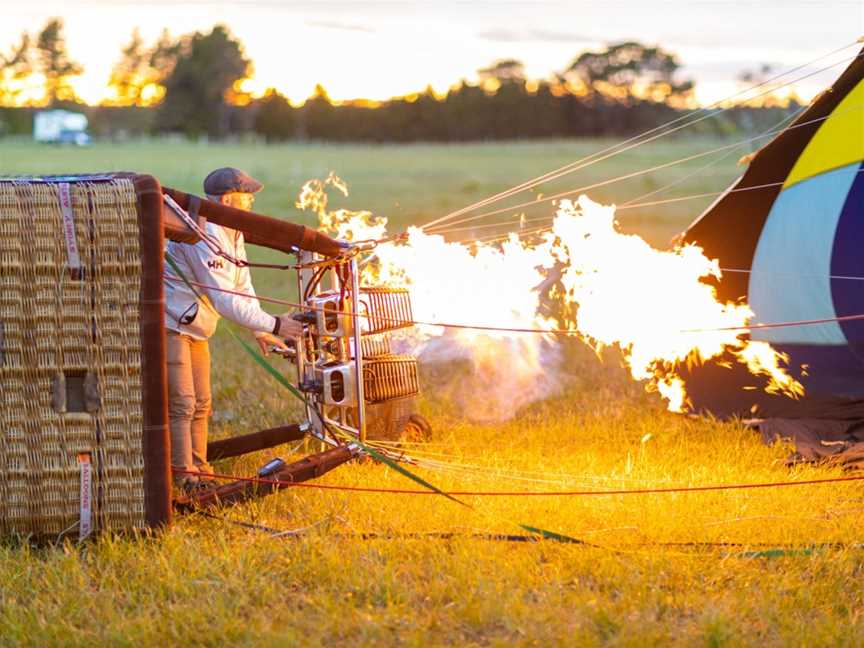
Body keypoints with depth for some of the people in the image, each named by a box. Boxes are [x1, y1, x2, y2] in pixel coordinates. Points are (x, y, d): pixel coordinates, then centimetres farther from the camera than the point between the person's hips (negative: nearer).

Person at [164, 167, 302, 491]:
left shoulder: (233, 235, 8)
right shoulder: (203, 237, -26)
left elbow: (243, 287, 14)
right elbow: (225, 300, -29)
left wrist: (260, 331, 4)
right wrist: (273, 325, -27)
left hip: (194, 331, 11)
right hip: (169, 327, -11)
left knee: (200, 405, 14)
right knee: (181, 405, -13)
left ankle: (198, 470, 23)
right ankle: (183, 478, -11)